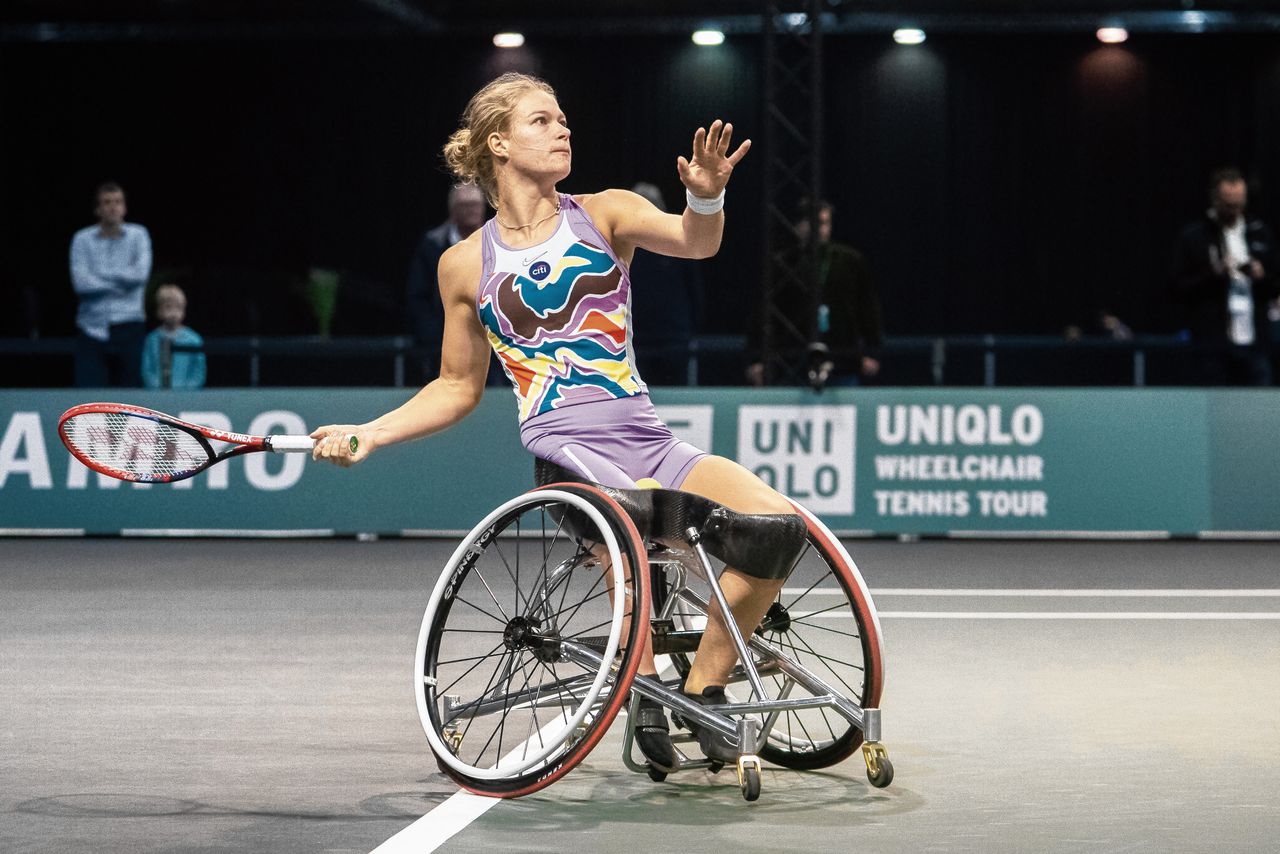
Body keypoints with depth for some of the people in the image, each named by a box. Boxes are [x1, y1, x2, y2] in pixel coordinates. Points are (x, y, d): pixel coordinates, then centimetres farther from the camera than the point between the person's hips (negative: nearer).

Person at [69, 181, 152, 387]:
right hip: (92, 327, -1)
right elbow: (81, 283, -8)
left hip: (128, 327, 1)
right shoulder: (83, 239, 5)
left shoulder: (138, 235, 8)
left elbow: (141, 274, -8)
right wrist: (120, 285, -7)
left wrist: (100, 273, -5)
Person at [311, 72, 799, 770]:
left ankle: (703, 687, 2)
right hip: (565, 449, -3)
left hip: (649, 444, 3)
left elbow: (694, 243, -10)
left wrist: (706, 197, -33)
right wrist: (368, 434, 9)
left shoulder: (605, 214, 9)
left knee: (782, 523, -16)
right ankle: (646, 696, -14)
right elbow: (457, 388, 20)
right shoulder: (466, 265, 9)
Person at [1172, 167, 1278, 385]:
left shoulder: (1260, 233, 14)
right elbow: (1179, 289, -2)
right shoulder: (1193, 236, 2)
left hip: (1254, 342, 3)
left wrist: (1261, 276, -4)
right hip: (1213, 344, -3)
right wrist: (1214, 274, -15)